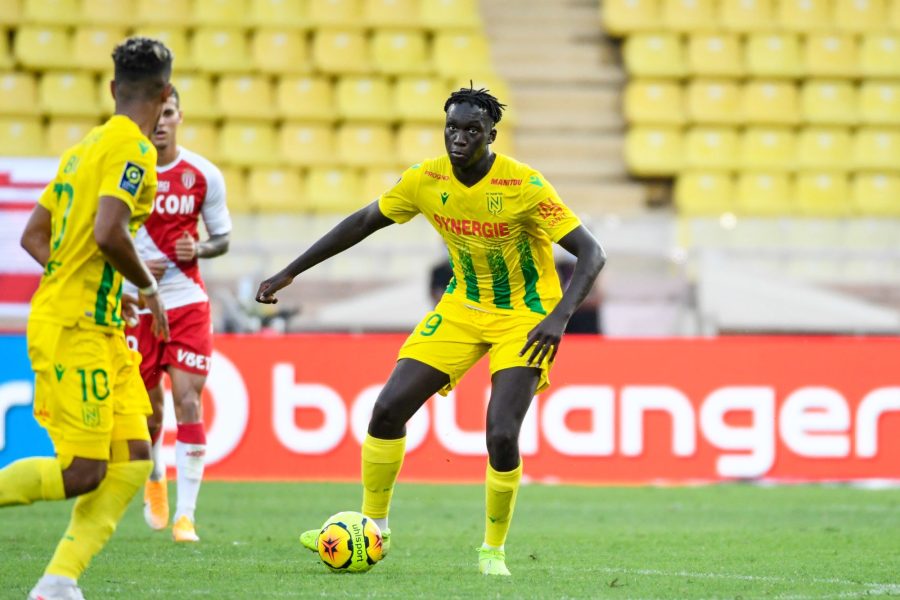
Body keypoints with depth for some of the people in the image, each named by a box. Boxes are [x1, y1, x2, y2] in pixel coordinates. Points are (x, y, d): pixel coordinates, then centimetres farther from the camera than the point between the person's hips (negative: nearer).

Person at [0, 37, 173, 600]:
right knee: (83, 473, -11)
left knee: (133, 461, 2)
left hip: (99, 330, 9)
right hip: (75, 329, -9)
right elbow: (108, 234, -24)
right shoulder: (133, 148, -11)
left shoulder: (84, 146, 17)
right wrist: (148, 286, -7)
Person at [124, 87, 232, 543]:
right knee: (146, 407, 7)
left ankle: (185, 514, -12)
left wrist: (198, 250, -14)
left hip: (187, 301, 0)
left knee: (188, 398, -13)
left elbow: (222, 238, 8)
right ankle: (155, 479, 40)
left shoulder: (204, 175, -1)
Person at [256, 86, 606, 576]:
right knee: (389, 408, -4)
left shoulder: (524, 186, -24)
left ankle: (493, 550, 2)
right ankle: (373, 526, 15)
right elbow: (362, 223, 5)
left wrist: (558, 318, -40)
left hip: (524, 315, -5)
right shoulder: (426, 180, -10)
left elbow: (591, 253, -25)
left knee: (501, 435, -20)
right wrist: (289, 273, 3)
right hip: (462, 308, 5)